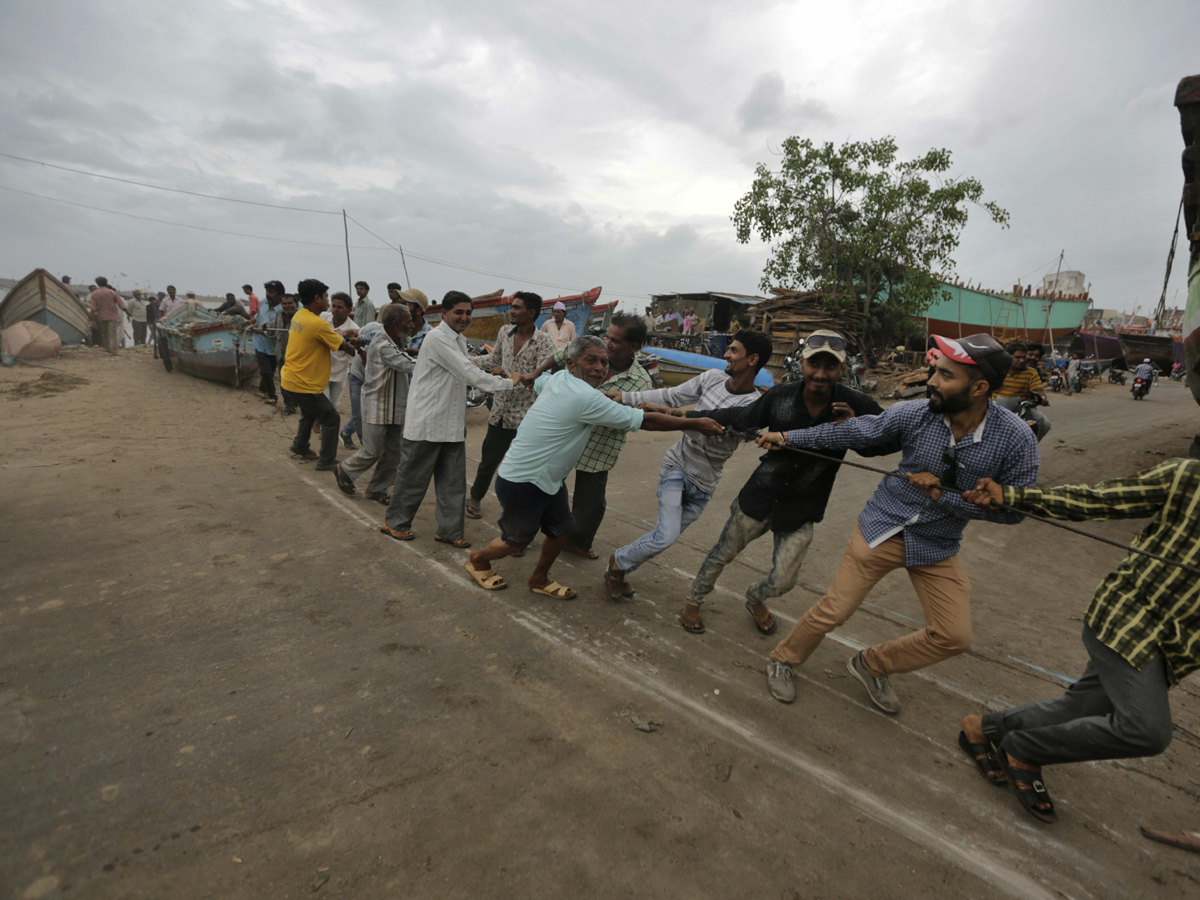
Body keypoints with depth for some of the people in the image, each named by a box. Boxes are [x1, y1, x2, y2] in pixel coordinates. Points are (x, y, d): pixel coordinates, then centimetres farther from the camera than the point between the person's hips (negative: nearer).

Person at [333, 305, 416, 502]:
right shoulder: (383, 347, -23)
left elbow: (371, 326, 28)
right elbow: (411, 366, -29)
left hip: (395, 407, 9)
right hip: (377, 407, -8)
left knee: (393, 453, 8)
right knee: (372, 453, 4)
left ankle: (377, 490, 21)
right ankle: (344, 470, 32)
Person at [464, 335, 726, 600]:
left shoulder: (557, 379, 0)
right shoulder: (587, 399, -28)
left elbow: (537, 382, 25)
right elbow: (645, 421, -25)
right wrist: (694, 424, -18)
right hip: (521, 483, -9)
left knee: (561, 529, 15)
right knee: (517, 540, 12)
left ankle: (540, 580, 36)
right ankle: (478, 559, 41)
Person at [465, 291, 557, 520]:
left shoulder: (544, 342, -12)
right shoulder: (506, 335, 5)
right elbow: (493, 360, 22)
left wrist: (508, 374, -25)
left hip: (527, 415, -4)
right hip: (501, 412, 4)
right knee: (488, 460, 14)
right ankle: (475, 498, 35)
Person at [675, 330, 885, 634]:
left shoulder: (855, 406, -17)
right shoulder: (780, 397, -15)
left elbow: (892, 440, -5)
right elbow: (739, 418, 1)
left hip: (801, 511, 1)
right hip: (759, 497, 0)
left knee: (782, 581, 9)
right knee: (722, 554, 16)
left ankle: (755, 599, 48)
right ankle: (693, 603, 43)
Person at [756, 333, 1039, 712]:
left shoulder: (1016, 439, -16)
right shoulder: (915, 414, -15)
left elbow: (1013, 510, -11)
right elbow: (853, 431, -3)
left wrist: (943, 496, -22)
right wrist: (789, 437, 1)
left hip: (937, 548, 2)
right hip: (882, 528, -2)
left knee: (954, 637, 4)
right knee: (833, 611, -1)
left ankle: (873, 665, 29)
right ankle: (782, 661, 26)